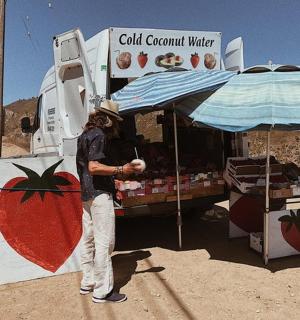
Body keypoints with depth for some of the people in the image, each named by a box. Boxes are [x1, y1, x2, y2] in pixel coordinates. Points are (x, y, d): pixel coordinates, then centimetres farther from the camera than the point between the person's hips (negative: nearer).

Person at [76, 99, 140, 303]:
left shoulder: (86, 134, 17)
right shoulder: (99, 135, -14)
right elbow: (94, 167, -24)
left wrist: (113, 172, 25)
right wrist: (120, 170, -22)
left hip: (87, 194, 11)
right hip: (100, 194, -11)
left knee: (89, 239, 16)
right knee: (104, 242, -5)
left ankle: (88, 283, 27)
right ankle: (103, 291, 3)